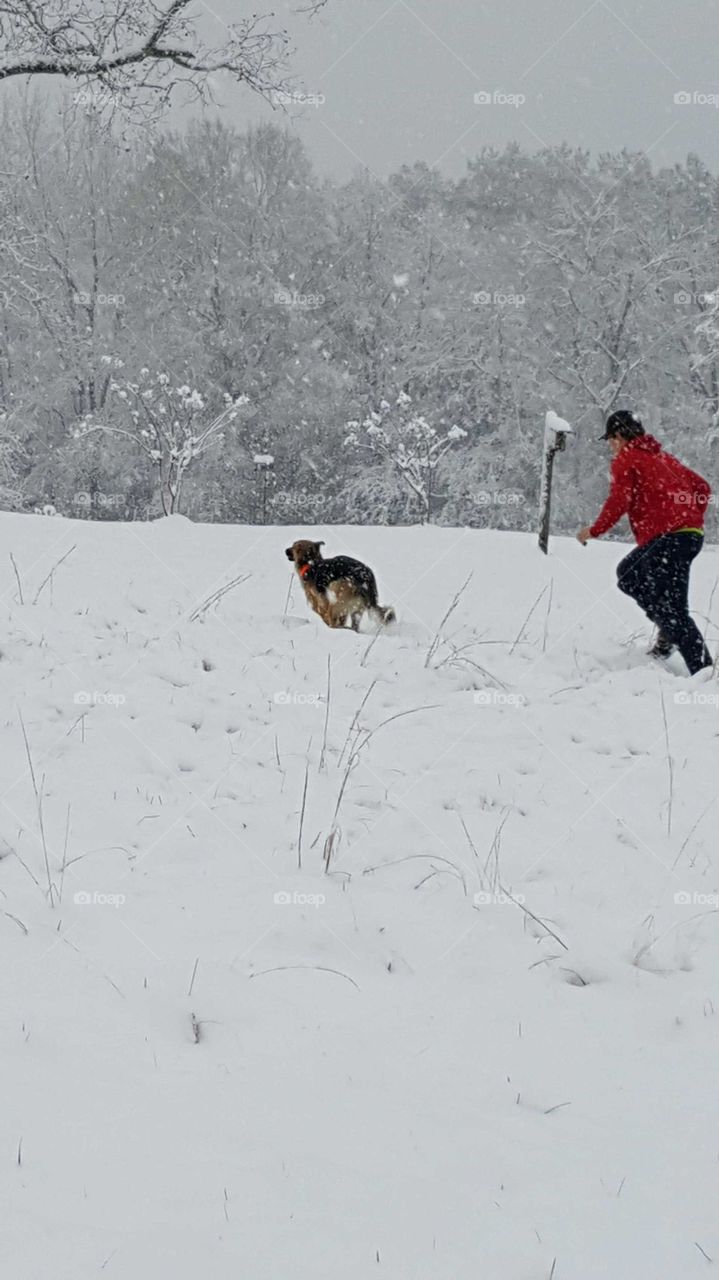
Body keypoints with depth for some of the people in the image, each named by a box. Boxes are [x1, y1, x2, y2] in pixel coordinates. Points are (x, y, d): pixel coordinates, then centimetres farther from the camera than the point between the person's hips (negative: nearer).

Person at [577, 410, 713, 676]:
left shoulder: (625, 458, 1)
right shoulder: (662, 457, 25)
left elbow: (619, 501, -11)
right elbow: (702, 487, 24)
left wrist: (594, 530, 1)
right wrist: (693, 520, 28)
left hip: (667, 538, -9)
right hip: (691, 534, 9)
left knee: (672, 609, -10)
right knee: (628, 574, 26)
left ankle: (703, 670, -17)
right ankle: (668, 631, 17)